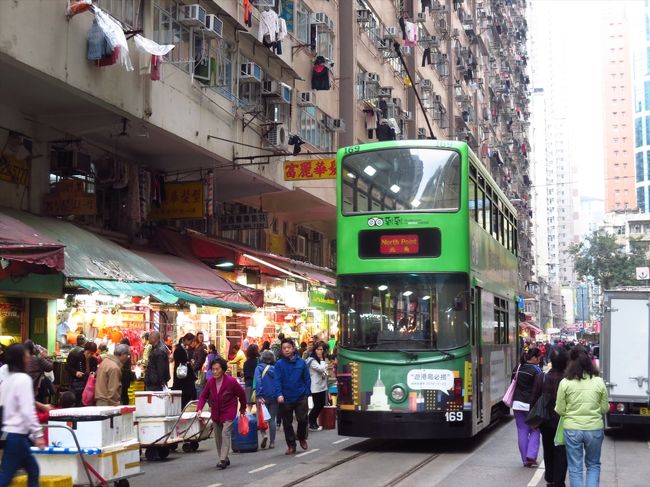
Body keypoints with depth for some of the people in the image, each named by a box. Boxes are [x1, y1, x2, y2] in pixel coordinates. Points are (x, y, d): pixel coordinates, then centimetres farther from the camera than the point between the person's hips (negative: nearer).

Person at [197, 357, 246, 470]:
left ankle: (223, 460, -18)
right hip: (215, 413, 6)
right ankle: (224, 458, 24)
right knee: (217, 437, 10)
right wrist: (199, 409, -14)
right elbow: (203, 396, 3)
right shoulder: (210, 382, -5)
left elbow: (241, 394, -4)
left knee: (225, 434, -18)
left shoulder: (231, 381, -18)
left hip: (228, 412, -6)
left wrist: (242, 409, 8)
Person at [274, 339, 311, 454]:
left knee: (302, 419, 1)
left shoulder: (301, 362, 1)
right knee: (287, 423, 6)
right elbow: (277, 380, -9)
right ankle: (291, 445, 18)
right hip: (285, 398, 0)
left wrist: (306, 392, -3)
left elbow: (307, 379, 5)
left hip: (301, 397, 0)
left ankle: (302, 438, 29)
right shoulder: (279, 364, -2)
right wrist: (279, 394, -21)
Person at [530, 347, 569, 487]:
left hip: (545, 423, 3)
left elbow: (534, 401, -3)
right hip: (563, 423, -3)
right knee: (561, 454, 6)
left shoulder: (541, 378, -9)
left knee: (548, 451, 20)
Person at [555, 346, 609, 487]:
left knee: (575, 468, 10)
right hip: (594, 428, 1)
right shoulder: (598, 382, -5)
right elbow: (605, 408, 2)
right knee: (593, 465, 19)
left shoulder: (565, 383, -9)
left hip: (572, 429, -1)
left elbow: (560, 410, -4)